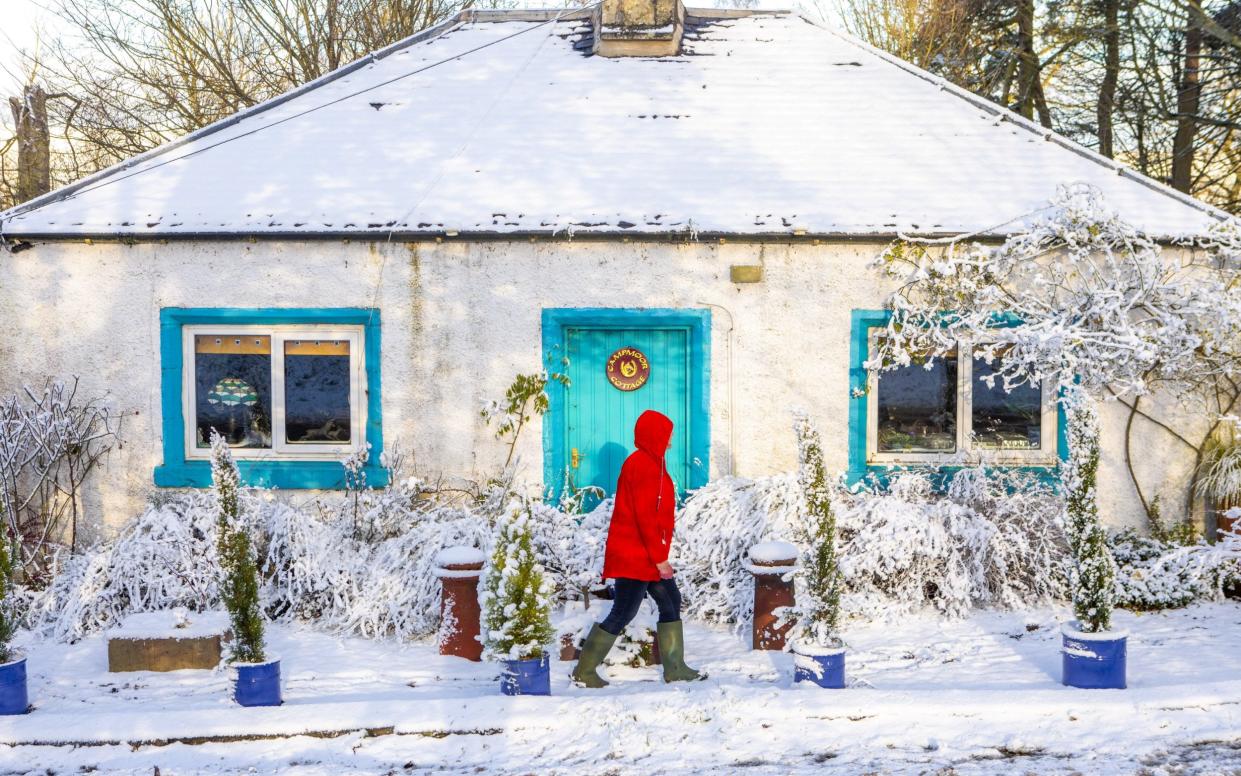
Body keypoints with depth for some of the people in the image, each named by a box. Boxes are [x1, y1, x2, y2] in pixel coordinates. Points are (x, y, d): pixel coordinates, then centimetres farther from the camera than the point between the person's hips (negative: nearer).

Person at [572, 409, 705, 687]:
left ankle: (675, 669, 16)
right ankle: (585, 670, 3)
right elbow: (645, 516, -22)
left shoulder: (649, 463, 15)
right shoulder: (643, 465, -17)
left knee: (671, 602, 11)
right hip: (635, 556, -11)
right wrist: (659, 558, -20)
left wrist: (659, 555, 19)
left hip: (646, 556, 11)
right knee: (623, 613, -5)